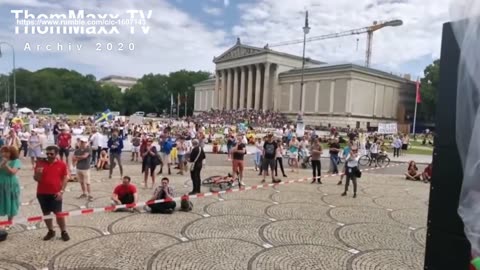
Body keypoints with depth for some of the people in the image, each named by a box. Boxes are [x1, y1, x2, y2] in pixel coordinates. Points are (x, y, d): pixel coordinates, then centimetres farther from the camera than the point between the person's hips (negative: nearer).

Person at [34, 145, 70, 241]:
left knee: (58, 213, -1)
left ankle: (64, 232, 13)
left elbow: (65, 178, -1)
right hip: (42, 193, 3)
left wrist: (61, 191, -9)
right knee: (46, 213, 12)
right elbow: (36, 179, 3)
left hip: (55, 194, -3)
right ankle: (50, 231, 27)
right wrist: (38, 173, -20)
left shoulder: (62, 164, -5)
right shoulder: (40, 163, -1)